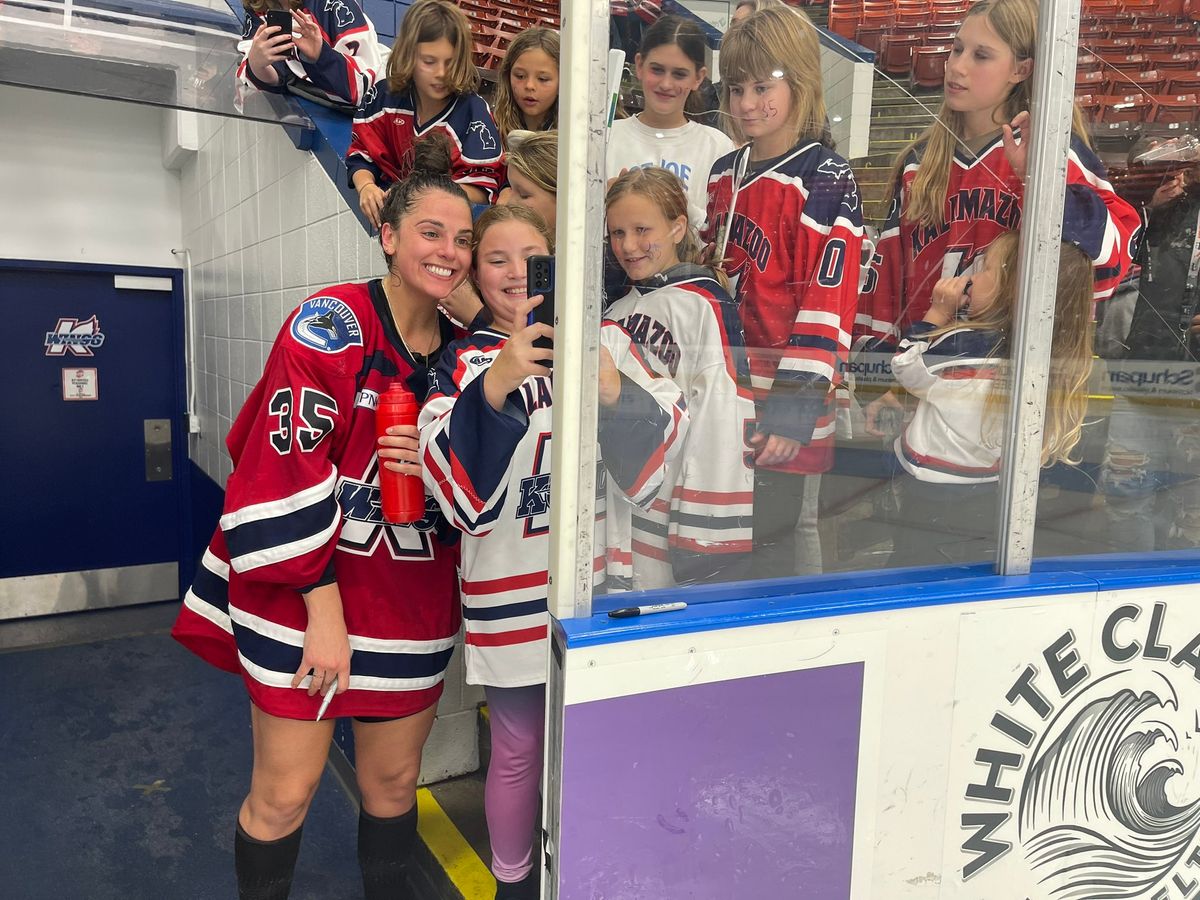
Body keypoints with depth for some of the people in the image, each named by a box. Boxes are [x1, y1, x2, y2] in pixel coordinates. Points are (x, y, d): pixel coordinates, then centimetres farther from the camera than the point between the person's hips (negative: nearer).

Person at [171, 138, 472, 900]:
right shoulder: (330, 327, -13)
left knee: (394, 781, 17)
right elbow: (283, 473, -17)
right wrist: (325, 610, -18)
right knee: (286, 793, 6)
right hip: (303, 591, -5)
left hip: (412, 601, 5)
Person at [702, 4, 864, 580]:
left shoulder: (825, 182, -11)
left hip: (779, 404, -7)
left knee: (767, 538, 1)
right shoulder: (723, 175, 12)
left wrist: (795, 410, -20)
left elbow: (828, 306, -17)